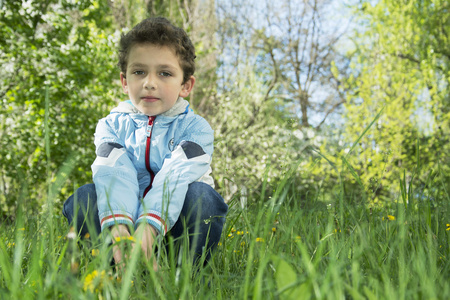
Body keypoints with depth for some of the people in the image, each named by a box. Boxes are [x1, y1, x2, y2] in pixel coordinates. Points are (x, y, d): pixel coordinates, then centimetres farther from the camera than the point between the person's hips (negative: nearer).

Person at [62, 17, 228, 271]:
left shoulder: (195, 128, -2)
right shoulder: (112, 126, 6)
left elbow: (175, 177, -22)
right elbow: (114, 174, -16)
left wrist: (149, 225, -41)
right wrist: (117, 225, -37)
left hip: (172, 220, -2)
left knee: (201, 196, -31)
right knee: (84, 199, -22)